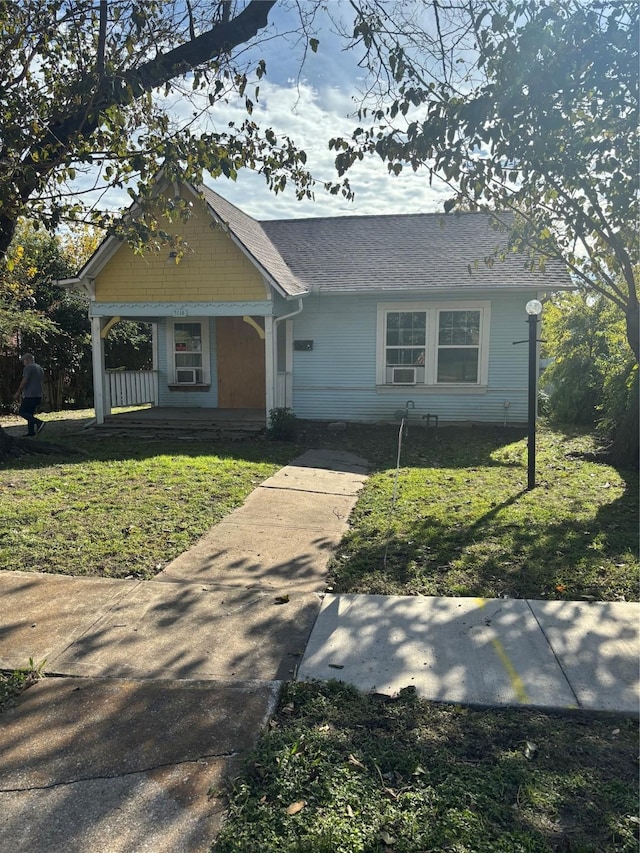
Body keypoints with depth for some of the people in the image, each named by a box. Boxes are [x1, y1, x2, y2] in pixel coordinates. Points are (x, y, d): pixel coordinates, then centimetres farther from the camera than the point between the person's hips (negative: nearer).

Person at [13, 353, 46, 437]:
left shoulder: (28, 368, -10)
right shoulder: (40, 368, 18)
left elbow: (24, 381, -15)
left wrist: (18, 392, -8)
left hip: (30, 395, -9)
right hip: (38, 395, 9)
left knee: (22, 412, -5)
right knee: (30, 413, 13)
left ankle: (38, 422, -21)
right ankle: (31, 431, 9)